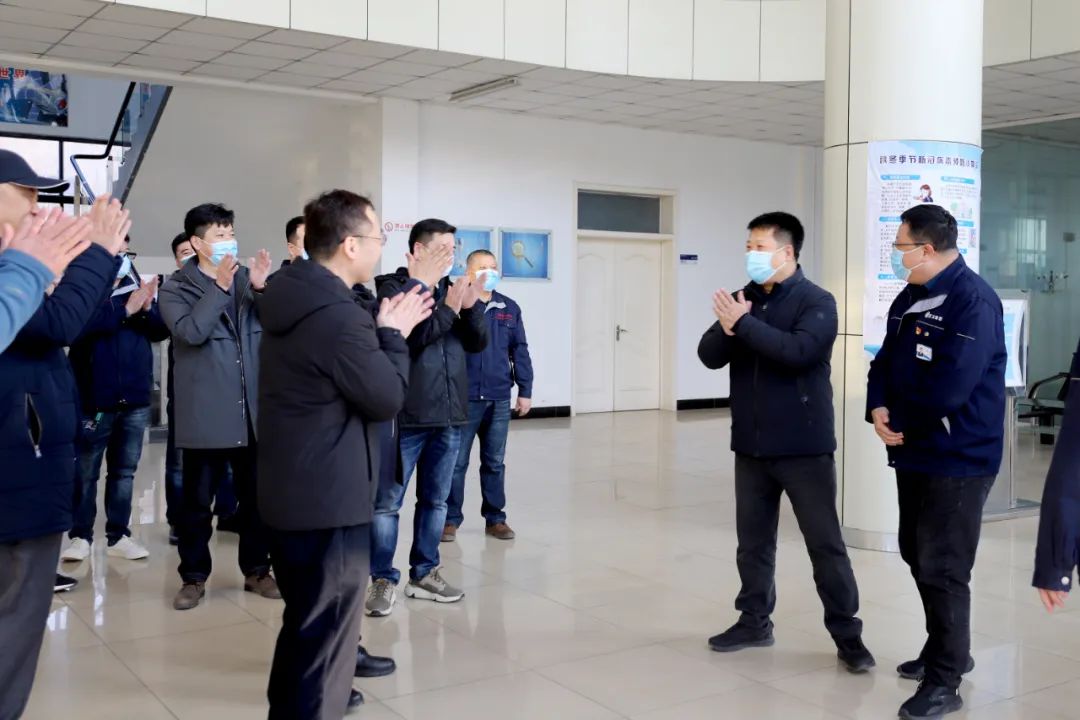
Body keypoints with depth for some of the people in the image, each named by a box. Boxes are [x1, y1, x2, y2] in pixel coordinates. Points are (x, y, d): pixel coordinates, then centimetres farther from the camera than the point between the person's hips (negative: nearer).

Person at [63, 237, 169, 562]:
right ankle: (80, 536, 14)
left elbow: (161, 331, 5)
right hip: (94, 399, -4)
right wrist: (125, 310, -22)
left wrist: (148, 309, -14)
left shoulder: (136, 287, 9)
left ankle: (119, 536, 18)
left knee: (124, 472, 10)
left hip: (135, 400, 4)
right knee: (85, 473, 3)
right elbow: (78, 327, -21)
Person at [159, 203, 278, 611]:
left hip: (252, 410, 3)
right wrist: (219, 285, -21)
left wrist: (262, 289, -15)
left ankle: (256, 570, 23)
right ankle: (194, 577, 18)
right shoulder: (176, 289, -1)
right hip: (205, 414, -3)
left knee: (256, 497, 10)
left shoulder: (247, 279, 8)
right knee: (197, 502, 6)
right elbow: (191, 332, -18)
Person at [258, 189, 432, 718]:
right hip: (329, 500, -10)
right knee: (324, 632, 2)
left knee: (304, 620, 27)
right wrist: (393, 334, -4)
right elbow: (387, 397, -15)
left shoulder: (291, 300, 6)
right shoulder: (339, 315, -24)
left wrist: (380, 330, 9)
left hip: (289, 491, 10)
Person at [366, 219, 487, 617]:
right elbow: (407, 339, -19)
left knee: (435, 500, 14)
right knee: (387, 502, 1)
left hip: (449, 415, 6)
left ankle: (424, 574, 25)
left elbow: (478, 343, 7)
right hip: (405, 416, -6)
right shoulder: (391, 289, -6)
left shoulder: (449, 289, 11)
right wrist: (449, 309, -19)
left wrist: (471, 307, -10)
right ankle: (384, 579, 13)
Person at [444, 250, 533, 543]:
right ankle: (450, 519, 15)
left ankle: (495, 518, 22)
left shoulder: (509, 308, 9)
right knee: (457, 461, 5)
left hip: (499, 399, 4)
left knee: (495, 462, 12)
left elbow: (519, 351, 11)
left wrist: (525, 390, 9)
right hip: (463, 398, -4)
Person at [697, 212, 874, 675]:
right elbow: (709, 356, 1)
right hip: (751, 446, 6)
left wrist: (744, 324, -25)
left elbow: (800, 351, -26)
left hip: (804, 447, -5)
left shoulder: (816, 302, -9)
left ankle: (847, 635, 12)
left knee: (825, 543, 1)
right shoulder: (742, 300, 8)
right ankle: (755, 621, 29)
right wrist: (727, 329, -19)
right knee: (753, 540, 15)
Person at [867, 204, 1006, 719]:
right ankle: (947, 649, 36)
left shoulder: (973, 301, -18)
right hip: (915, 452, 9)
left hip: (956, 458, -9)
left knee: (942, 567, -4)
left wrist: (901, 421, -11)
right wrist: (878, 410, -8)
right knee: (918, 556, 18)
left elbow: (949, 387, -26)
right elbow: (886, 362, 11)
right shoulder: (910, 298, 11)